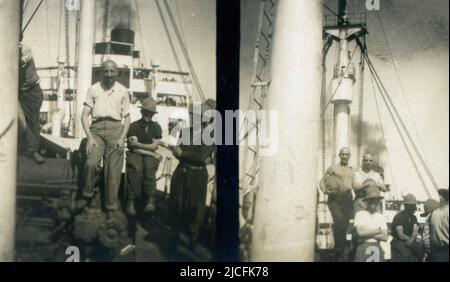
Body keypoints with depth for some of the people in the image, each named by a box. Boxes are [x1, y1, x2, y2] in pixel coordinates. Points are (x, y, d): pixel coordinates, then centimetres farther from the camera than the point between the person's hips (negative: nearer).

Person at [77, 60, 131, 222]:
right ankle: (87, 196, -1)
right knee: (91, 163, -22)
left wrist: (123, 137, -1)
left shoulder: (123, 91, 13)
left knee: (113, 171, -3)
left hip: (115, 129, 1)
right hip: (96, 128, 0)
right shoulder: (94, 89, 10)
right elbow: (84, 115, 6)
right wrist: (89, 136, -6)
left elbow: (127, 117, 13)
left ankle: (111, 208, 4)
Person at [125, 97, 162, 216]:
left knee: (149, 168, -34)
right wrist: (152, 154, -6)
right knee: (136, 169, -35)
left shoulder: (156, 127, 10)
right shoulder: (133, 126, 1)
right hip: (135, 155, -1)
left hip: (150, 156, 2)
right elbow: (133, 148, -6)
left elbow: (154, 146, 2)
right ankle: (130, 202, -32)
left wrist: (138, 144, -7)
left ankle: (150, 201, -33)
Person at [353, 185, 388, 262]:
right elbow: (360, 232, -12)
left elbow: (385, 237, 2)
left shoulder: (381, 217, 12)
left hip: (377, 248, 4)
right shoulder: (359, 214, 2)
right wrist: (377, 230, -1)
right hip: (363, 248, -4)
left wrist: (368, 234, -7)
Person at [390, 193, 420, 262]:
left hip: (411, 246, 7)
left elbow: (415, 231, -4)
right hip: (400, 245, -7)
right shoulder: (398, 217, -10)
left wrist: (412, 239, -26)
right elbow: (401, 235, -16)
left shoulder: (413, 218, 11)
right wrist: (415, 240, -7)